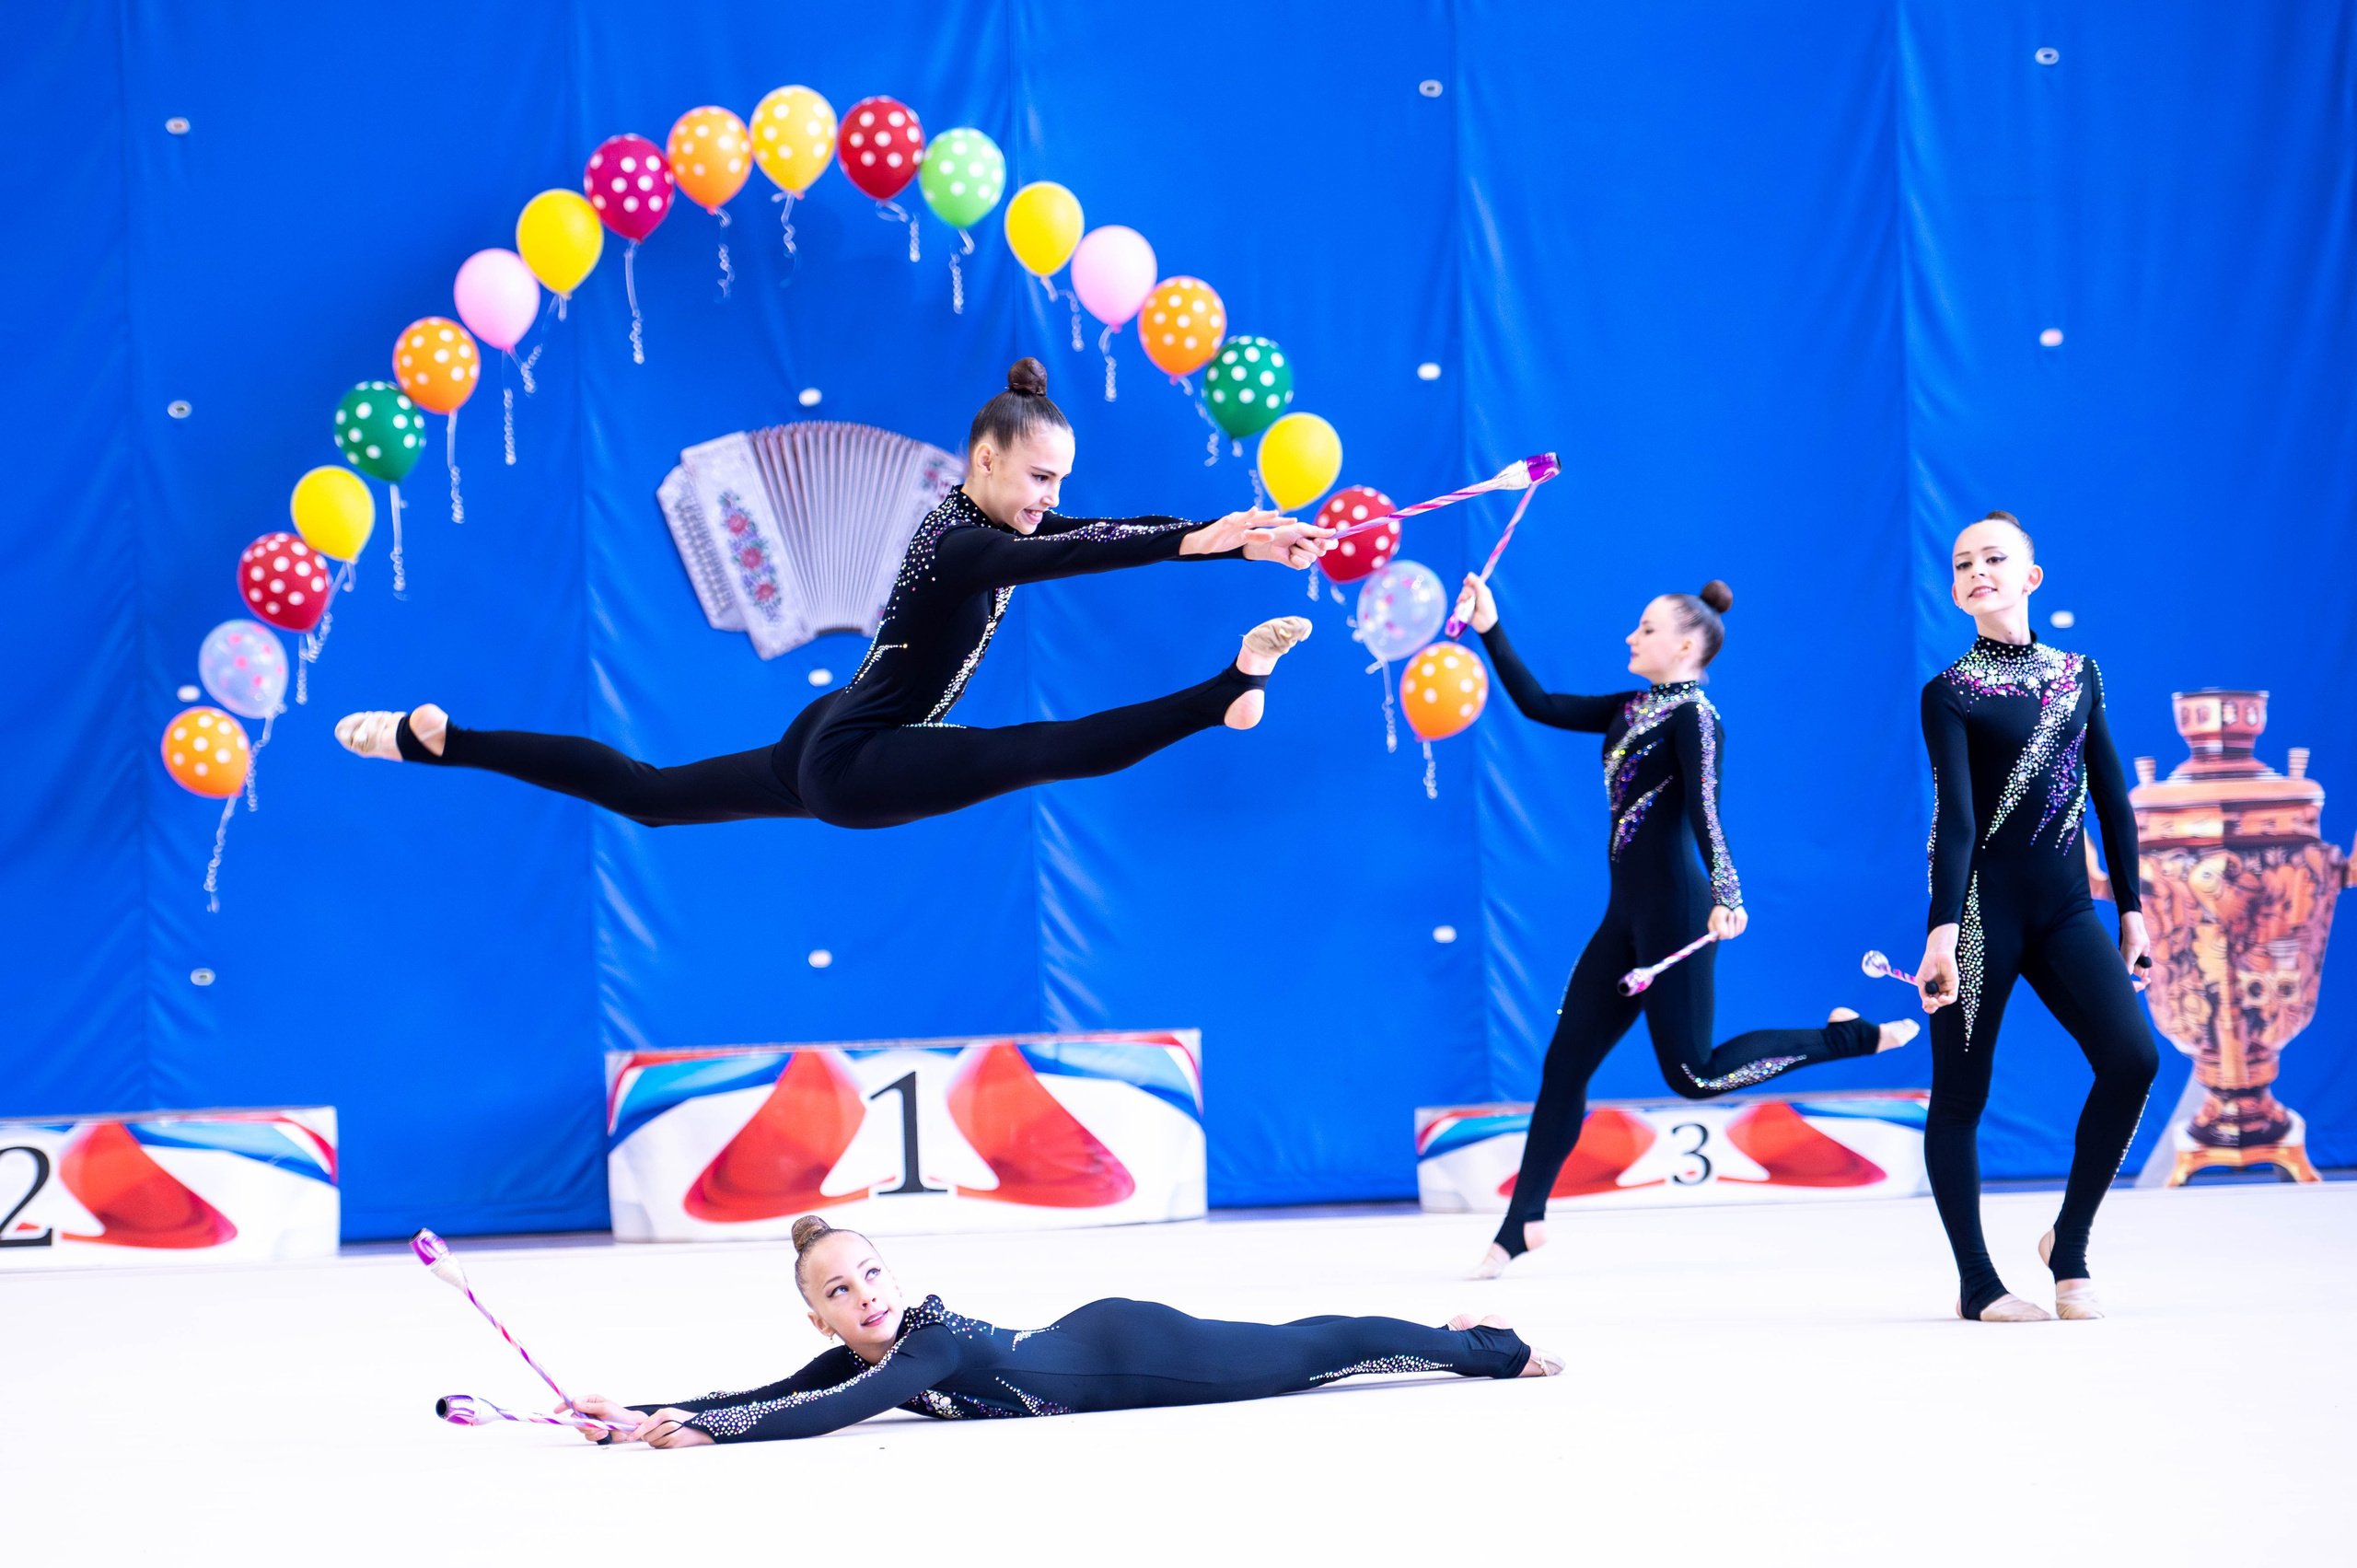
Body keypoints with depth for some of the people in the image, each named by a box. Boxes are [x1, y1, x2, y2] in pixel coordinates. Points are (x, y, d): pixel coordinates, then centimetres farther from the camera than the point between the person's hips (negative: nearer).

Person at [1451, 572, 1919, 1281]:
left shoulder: (1693, 717, -11)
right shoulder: (1633, 710, 14)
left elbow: (1702, 810, -25)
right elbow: (1538, 706, 17)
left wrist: (1724, 896, -37)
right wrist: (1491, 631, 14)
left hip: (1673, 910, -9)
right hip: (1627, 912, 9)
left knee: (1693, 1075, -9)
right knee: (1564, 1062, 6)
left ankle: (1850, 1036, 4)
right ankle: (1522, 1222, 9)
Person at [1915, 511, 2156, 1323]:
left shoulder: (2078, 673, 12)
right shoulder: (1949, 693, -2)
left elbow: (2111, 795, 14)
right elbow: (1955, 816, -11)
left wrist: (2131, 907, 11)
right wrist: (1942, 930, -20)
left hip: (2066, 910, 4)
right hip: (1984, 906, -4)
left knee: (2132, 1057, -14)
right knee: (1961, 1092, -1)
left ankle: (2070, 1244, 2)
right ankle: (1976, 1282, 11)